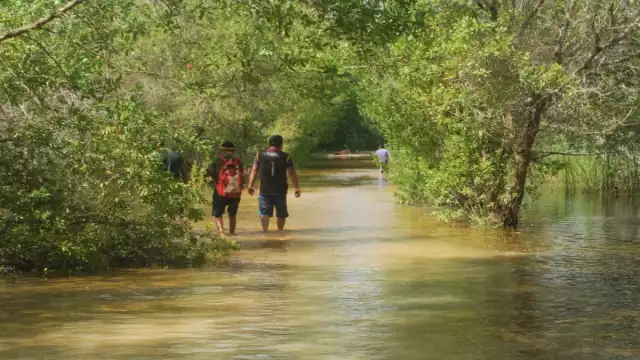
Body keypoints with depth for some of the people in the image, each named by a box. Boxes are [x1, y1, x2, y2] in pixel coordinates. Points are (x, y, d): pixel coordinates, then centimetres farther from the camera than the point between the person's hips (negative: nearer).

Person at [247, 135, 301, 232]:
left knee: (264, 212, -1)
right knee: (281, 213, 15)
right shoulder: (286, 157, -3)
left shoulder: (260, 155, 3)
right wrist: (297, 187, -3)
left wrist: (250, 185, 3)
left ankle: (265, 230, -19)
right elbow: (292, 173, -7)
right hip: (280, 190, -1)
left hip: (264, 190, 1)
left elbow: (254, 171, 0)